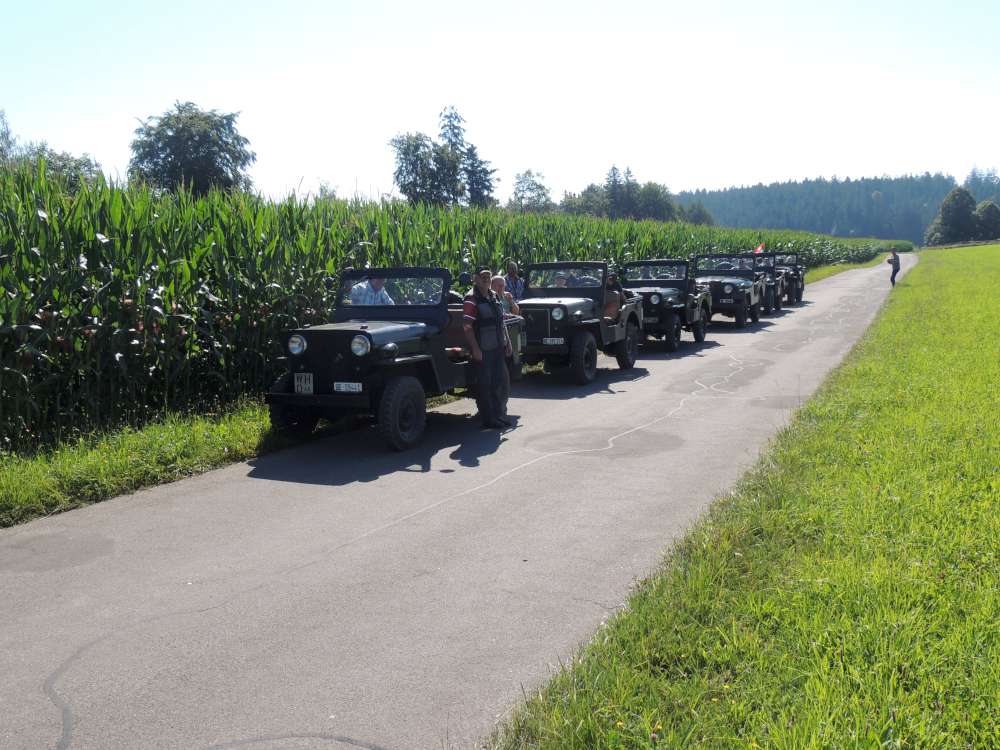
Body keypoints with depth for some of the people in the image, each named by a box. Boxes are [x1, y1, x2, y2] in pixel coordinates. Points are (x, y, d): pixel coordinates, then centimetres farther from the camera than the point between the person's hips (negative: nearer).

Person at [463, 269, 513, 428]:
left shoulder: (493, 296, 13)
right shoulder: (471, 299, -11)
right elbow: (467, 327, -16)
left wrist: (507, 342, 16)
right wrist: (475, 349, -20)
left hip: (498, 347, 8)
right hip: (482, 349, -8)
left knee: (501, 383, 12)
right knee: (485, 385, 0)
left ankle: (500, 415, 24)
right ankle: (488, 419, 9)